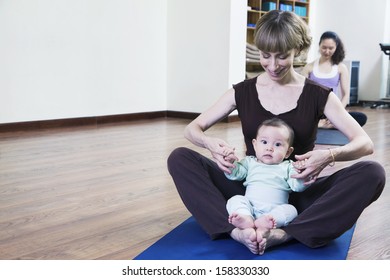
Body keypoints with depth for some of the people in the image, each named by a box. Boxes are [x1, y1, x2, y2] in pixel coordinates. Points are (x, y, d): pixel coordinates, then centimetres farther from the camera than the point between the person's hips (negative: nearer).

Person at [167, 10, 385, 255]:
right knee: (179, 158, -19)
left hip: (298, 193, 0)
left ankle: (284, 234, -35)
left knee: (372, 173, -26)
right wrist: (211, 143, -23)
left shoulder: (318, 95, -1)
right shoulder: (242, 92, 2)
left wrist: (329, 156, -30)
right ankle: (236, 230, -36)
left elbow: (365, 143, -7)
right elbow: (192, 129, 2)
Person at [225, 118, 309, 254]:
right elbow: (234, 174, 9)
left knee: (290, 210, -28)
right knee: (235, 200, -22)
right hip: (250, 207, 1)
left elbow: (298, 186, 2)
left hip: (276, 210, -1)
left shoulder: (287, 167, 15)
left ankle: (265, 224, -51)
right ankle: (246, 219, -50)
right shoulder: (250, 162, 20)